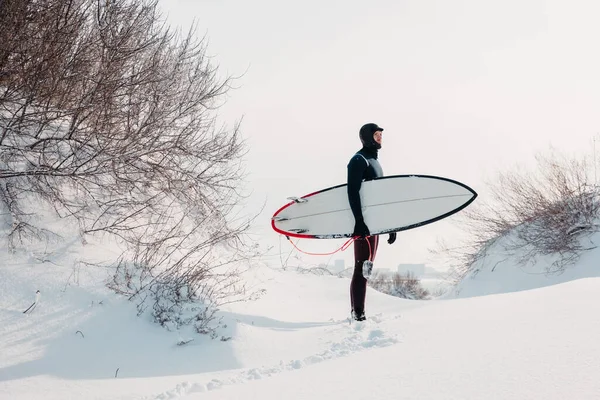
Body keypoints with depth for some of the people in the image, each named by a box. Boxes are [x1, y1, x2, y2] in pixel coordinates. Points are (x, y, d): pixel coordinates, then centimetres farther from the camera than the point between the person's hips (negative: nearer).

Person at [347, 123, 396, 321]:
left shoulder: (374, 162, 22)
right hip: (364, 222, -10)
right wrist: (359, 221, -27)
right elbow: (353, 192, -18)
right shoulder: (359, 160, -7)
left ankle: (358, 312, 14)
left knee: (366, 268, 10)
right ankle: (358, 313, -11)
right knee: (362, 267, -11)